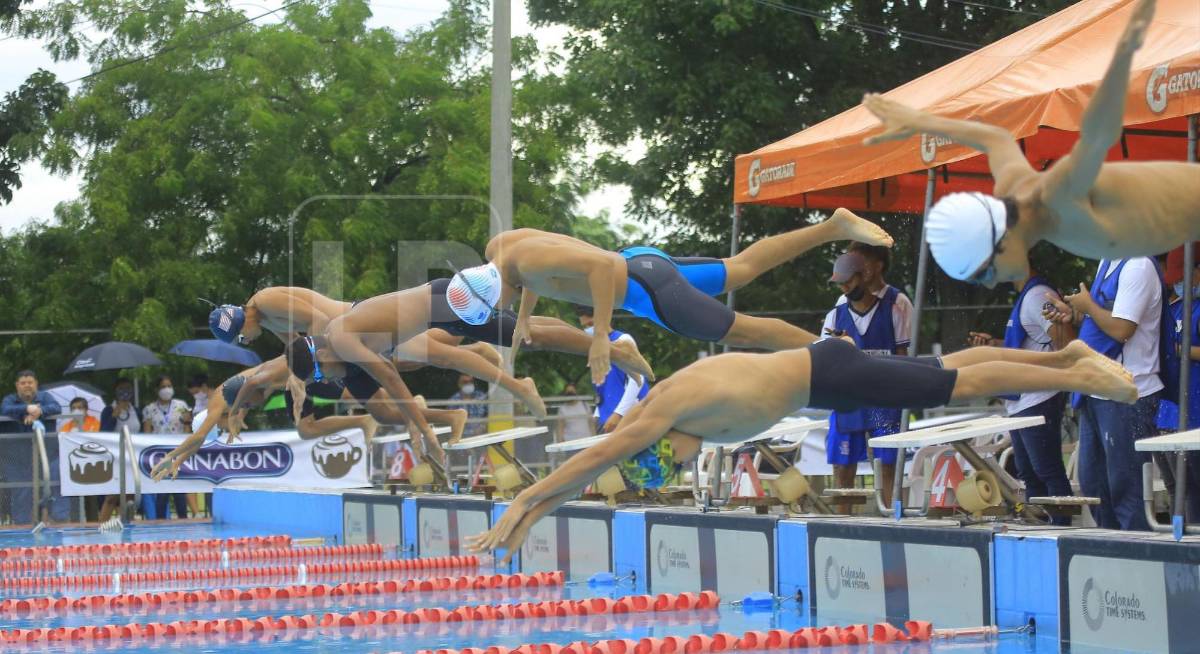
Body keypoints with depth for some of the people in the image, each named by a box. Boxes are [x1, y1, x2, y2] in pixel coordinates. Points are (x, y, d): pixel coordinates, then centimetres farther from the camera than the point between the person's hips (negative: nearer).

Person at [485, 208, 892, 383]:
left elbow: (601, 264, -40)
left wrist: (601, 334, -38)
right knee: (743, 268, 20)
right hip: (637, 261, 10)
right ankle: (836, 226, 24)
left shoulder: (531, 261, -29)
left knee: (748, 332, -3)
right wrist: (524, 316, 21)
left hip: (646, 288, -10)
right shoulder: (499, 248, -1)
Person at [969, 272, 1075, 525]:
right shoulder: (1026, 297, 17)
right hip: (1020, 403, 11)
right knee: (1029, 473, 14)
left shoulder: (1038, 297, -15)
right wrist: (993, 343, 20)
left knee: (1048, 473, -7)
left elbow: (1067, 344, -24)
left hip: (1038, 402, -11)